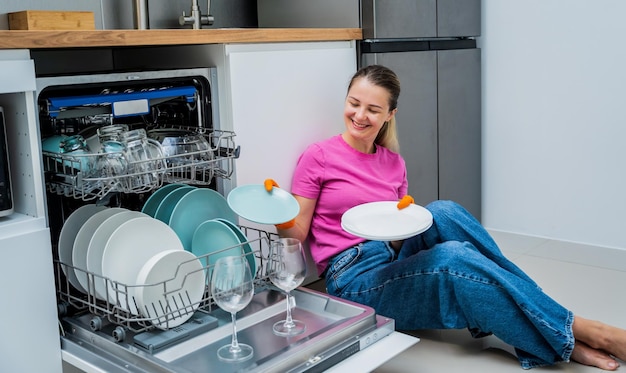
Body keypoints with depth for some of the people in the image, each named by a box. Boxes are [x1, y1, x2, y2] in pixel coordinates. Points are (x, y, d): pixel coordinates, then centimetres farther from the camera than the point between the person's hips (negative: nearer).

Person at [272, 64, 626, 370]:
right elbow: (298, 233, -3)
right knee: (452, 256, -32)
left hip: (399, 263, 5)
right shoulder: (318, 157, -4)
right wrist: (281, 218, -25)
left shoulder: (394, 164, 10)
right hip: (355, 281, -4)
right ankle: (567, 333, -22)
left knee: (442, 212, -25)